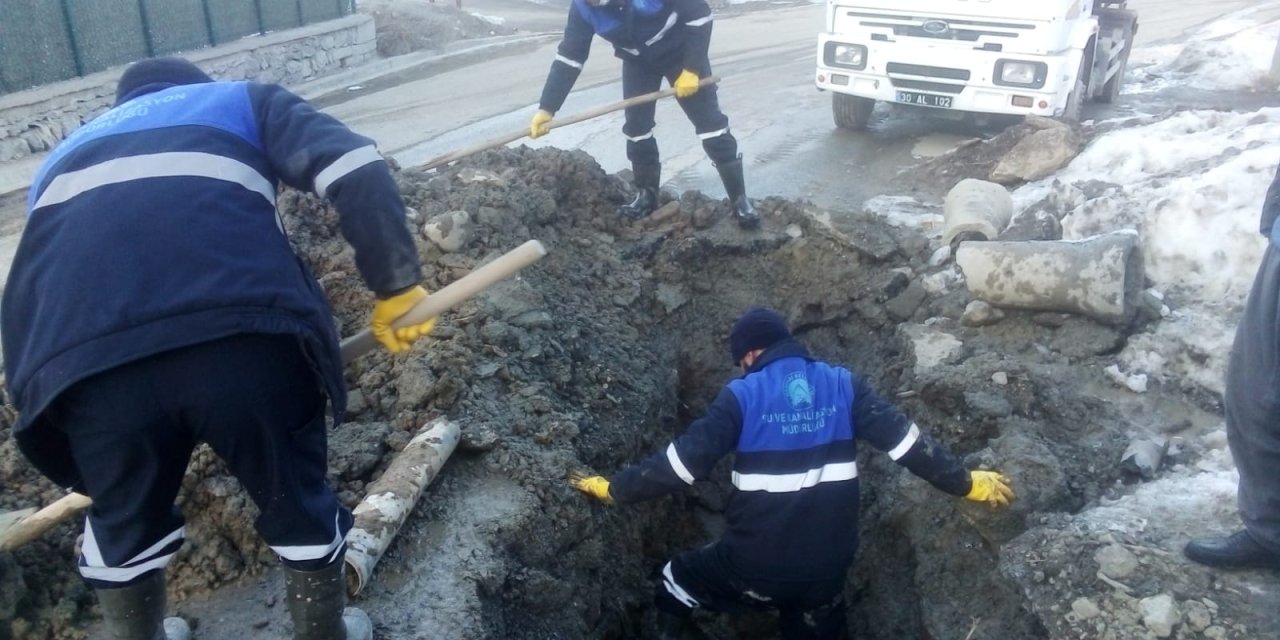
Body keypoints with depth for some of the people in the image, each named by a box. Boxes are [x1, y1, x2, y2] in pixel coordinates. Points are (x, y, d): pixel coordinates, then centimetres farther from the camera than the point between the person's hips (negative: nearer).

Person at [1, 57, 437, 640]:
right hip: (247, 340, -2)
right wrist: (397, 287, 12)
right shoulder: (244, 101, 28)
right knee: (299, 508, 23)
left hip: (82, 363, 3)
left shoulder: (65, 156, 38)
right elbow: (357, 172, 8)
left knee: (123, 523, 31)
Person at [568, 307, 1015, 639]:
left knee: (676, 583, 24)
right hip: (827, 568, 4)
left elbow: (685, 460, -11)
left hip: (755, 564, -3)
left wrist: (614, 489, -1)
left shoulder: (742, 395, -9)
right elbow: (905, 442, -2)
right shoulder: (844, 385, 1)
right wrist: (966, 484, 11)